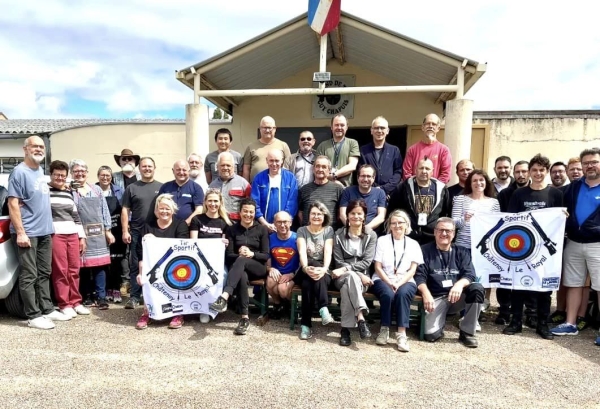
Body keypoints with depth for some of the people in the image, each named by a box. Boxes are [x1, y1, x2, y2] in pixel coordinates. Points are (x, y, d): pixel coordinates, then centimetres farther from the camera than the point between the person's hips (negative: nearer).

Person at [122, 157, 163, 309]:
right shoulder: (132, 188, 7)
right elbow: (125, 210, 5)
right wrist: (125, 231, -3)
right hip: (136, 233, 0)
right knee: (135, 265, 3)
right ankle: (134, 296, 10)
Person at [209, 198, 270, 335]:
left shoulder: (262, 229, 8)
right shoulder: (232, 229, 12)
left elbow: (266, 255, 1)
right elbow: (228, 255, 4)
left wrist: (251, 254, -18)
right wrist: (239, 254, -18)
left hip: (258, 268, -1)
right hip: (239, 268, 1)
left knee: (241, 261, -37)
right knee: (242, 276, -38)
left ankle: (223, 298, -54)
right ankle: (245, 318, -37)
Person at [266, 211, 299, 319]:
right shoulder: (271, 238, 1)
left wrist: (292, 274, -18)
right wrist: (271, 269, -13)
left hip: (292, 275, -3)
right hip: (276, 273, 3)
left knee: (283, 289, -31)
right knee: (270, 281, -31)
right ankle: (277, 304, 2)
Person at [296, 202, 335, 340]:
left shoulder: (328, 230, 7)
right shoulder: (302, 230, 7)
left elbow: (328, 252, -8)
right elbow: (302, 251, -11)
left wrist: (324, 269, -29)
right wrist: (306, 268, -32)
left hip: (323, 271, 0)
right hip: (305, 271, 0)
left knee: (318, 277, -34)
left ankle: (306, 323, -32)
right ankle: (323, 308, -30)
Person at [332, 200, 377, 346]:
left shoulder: (371, 235, 6)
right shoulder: (339, 234, 6)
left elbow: (367, 261, -7)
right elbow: (338, 261, -2)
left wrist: (346, 268, -21)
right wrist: (358, 275, -17)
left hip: (361, 276, 0)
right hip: (342, 276, 0)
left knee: (348, 286, -36)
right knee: (352, 277, -37)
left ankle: (346, 329, -37)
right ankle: (361, 318, -44)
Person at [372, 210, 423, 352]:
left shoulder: (413, 244, 10)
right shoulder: (382, 240, 6)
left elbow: (412, 270, 1)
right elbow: (378, 267, 0)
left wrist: (399, 283, -15)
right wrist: (389, 283, -15)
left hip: (405, 281, 1)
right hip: (383, 279, -1)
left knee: (403, 293, -33)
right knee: (388, 294, -33)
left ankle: (401, 334, -29)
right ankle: (384, 329, -16)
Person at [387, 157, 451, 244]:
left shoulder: (441, 189, 7)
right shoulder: (404, 187, 1)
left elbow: (447, 213, 14)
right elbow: (391, 211, 4)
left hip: (432, 238, 2)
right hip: (407, 237, -2)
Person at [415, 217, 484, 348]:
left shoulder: (462, 252, 10)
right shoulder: (425, 250, 3)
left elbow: (469, 274, -3)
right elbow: (419, 276, -6)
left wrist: (459, 284, -26)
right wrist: (426, 293, -25)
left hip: (457, 296, 3)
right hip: (436, 298, -3)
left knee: (477, 288, -28)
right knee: (431, 334, -24)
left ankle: (467, 333, -11)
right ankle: (440, 319, 14)